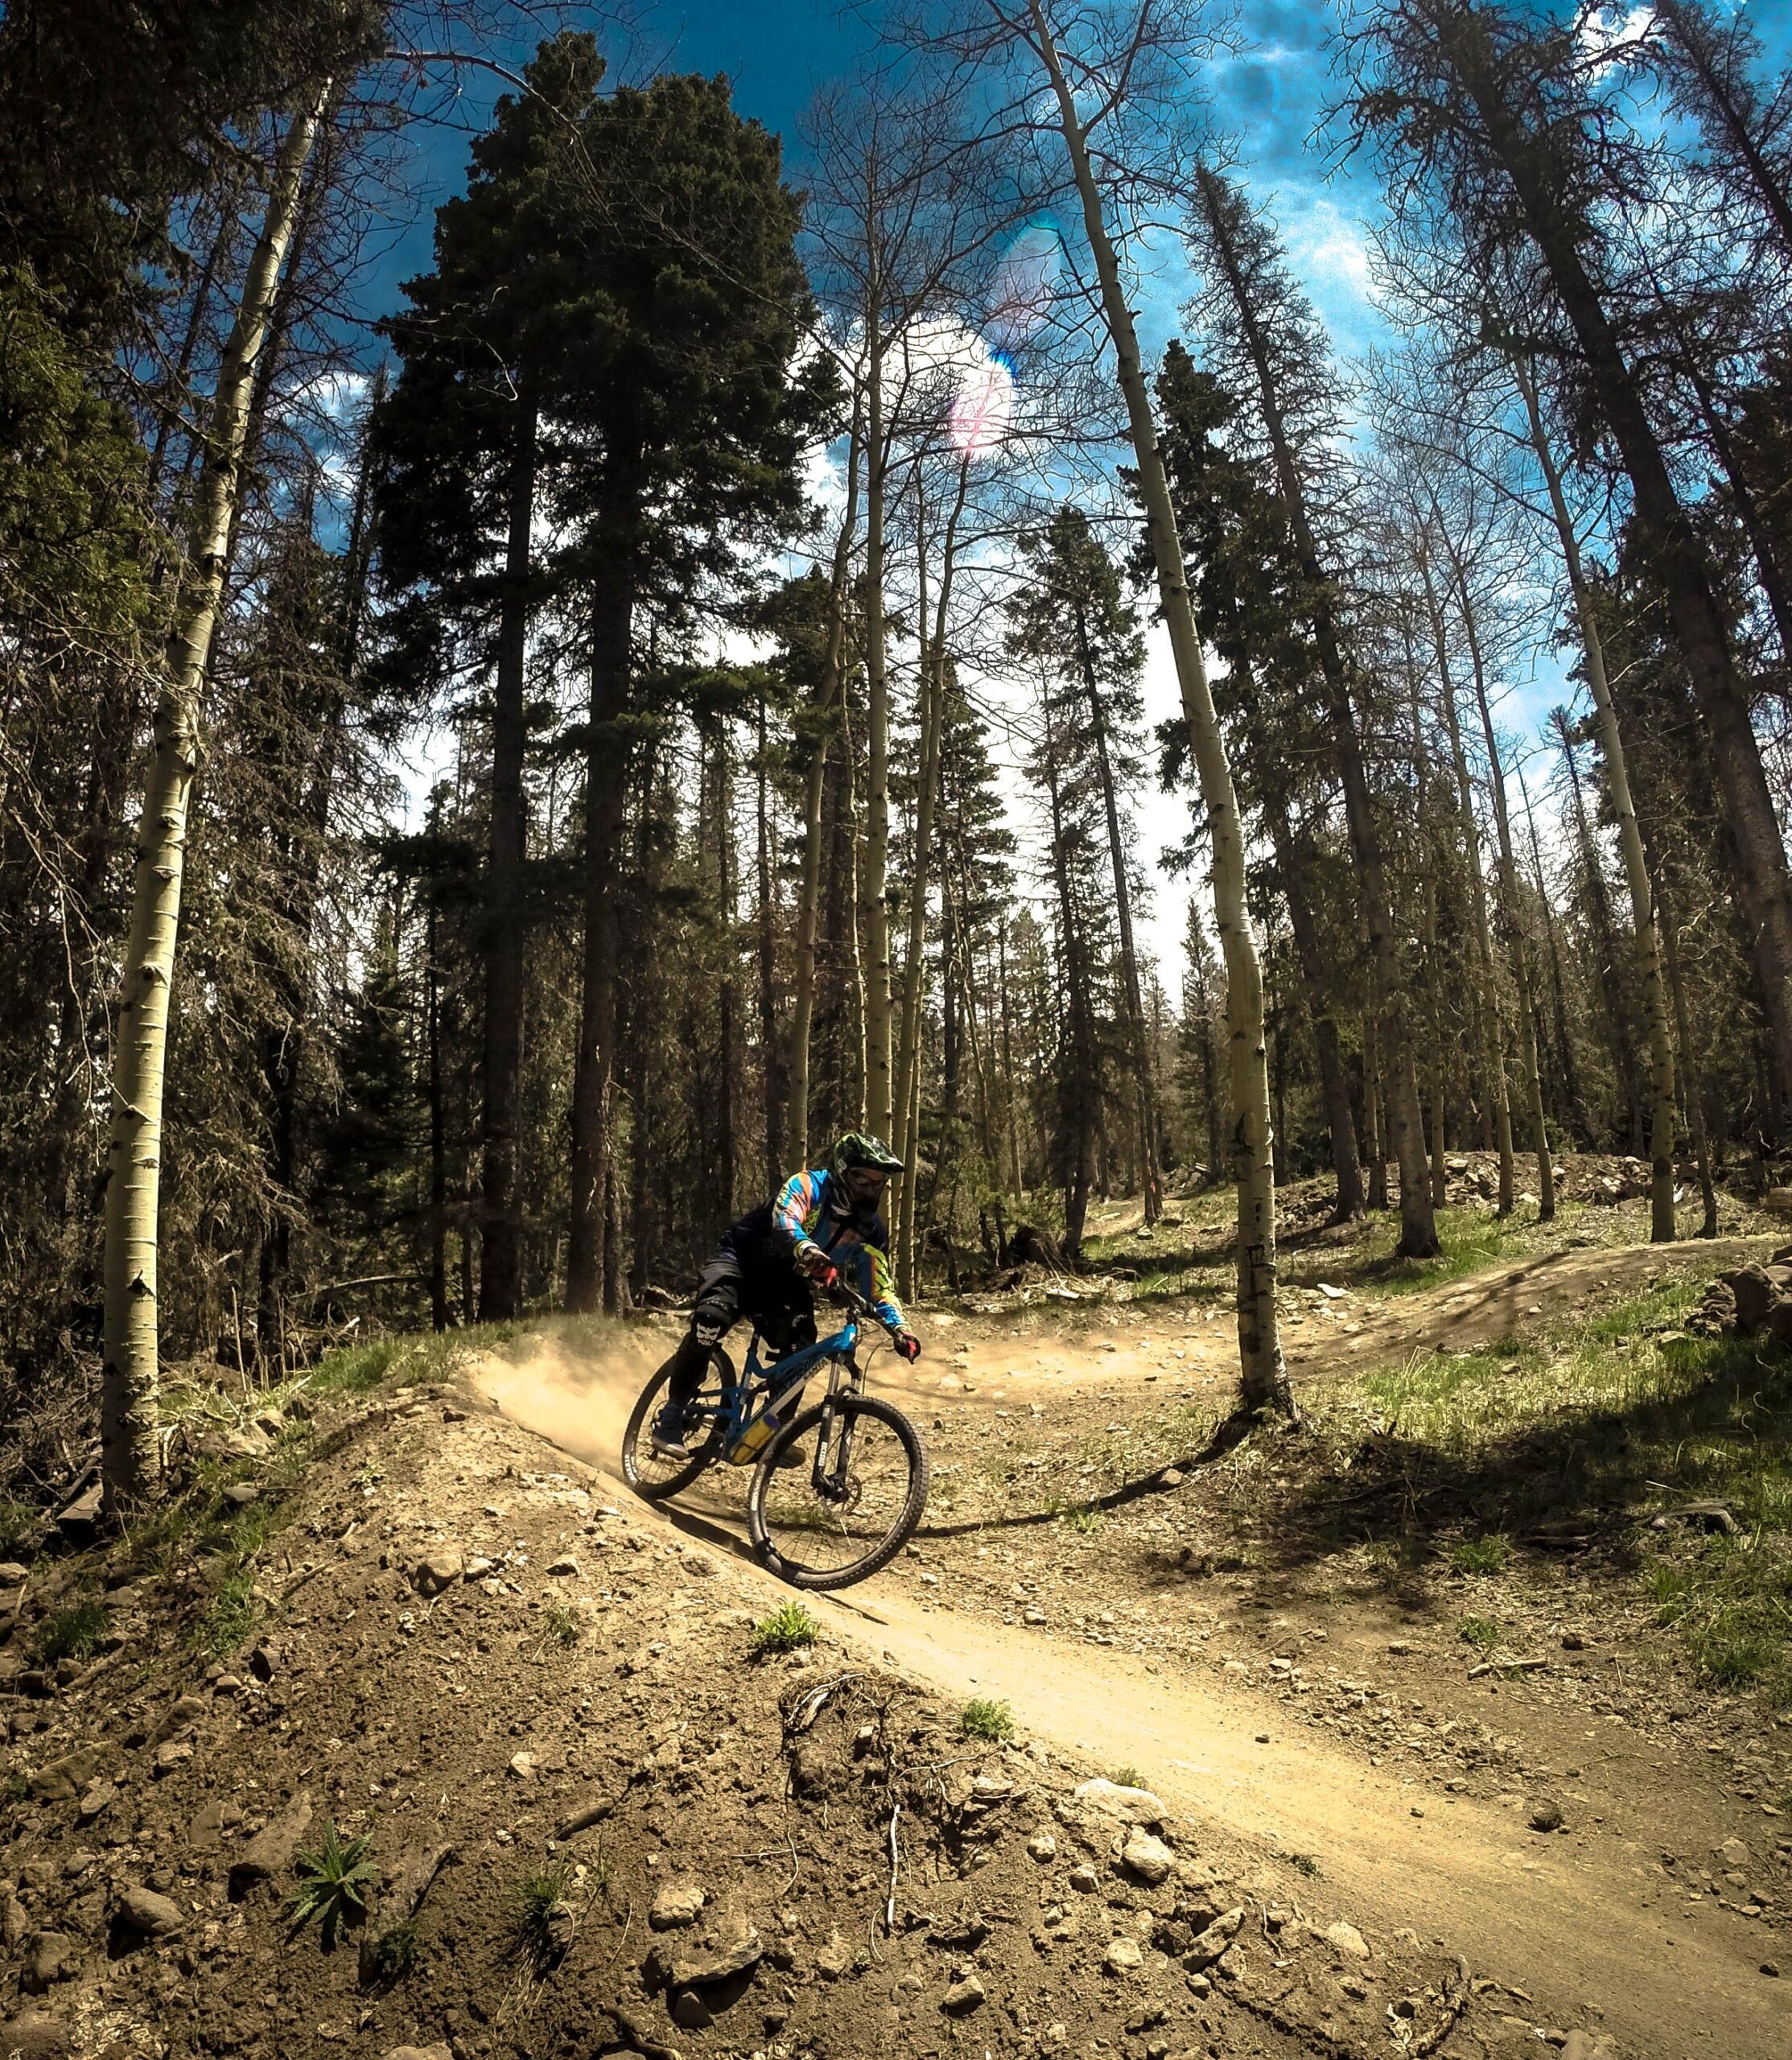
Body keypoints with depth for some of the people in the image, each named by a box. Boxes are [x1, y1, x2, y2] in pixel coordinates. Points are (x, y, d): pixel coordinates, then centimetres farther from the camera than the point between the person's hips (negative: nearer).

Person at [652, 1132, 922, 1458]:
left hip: (788, 1288, 5)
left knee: (800, 1353, -19)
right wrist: (806, 1250, -62)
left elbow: (879, 1287, -5)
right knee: (712, 1318, -29)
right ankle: (671, 1416, -15)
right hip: (744, 1261, -4)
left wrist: (899, 1327, -23)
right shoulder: (808, 1186, -20)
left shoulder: (871, 1230, -5)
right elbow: (785, 1220, -40)